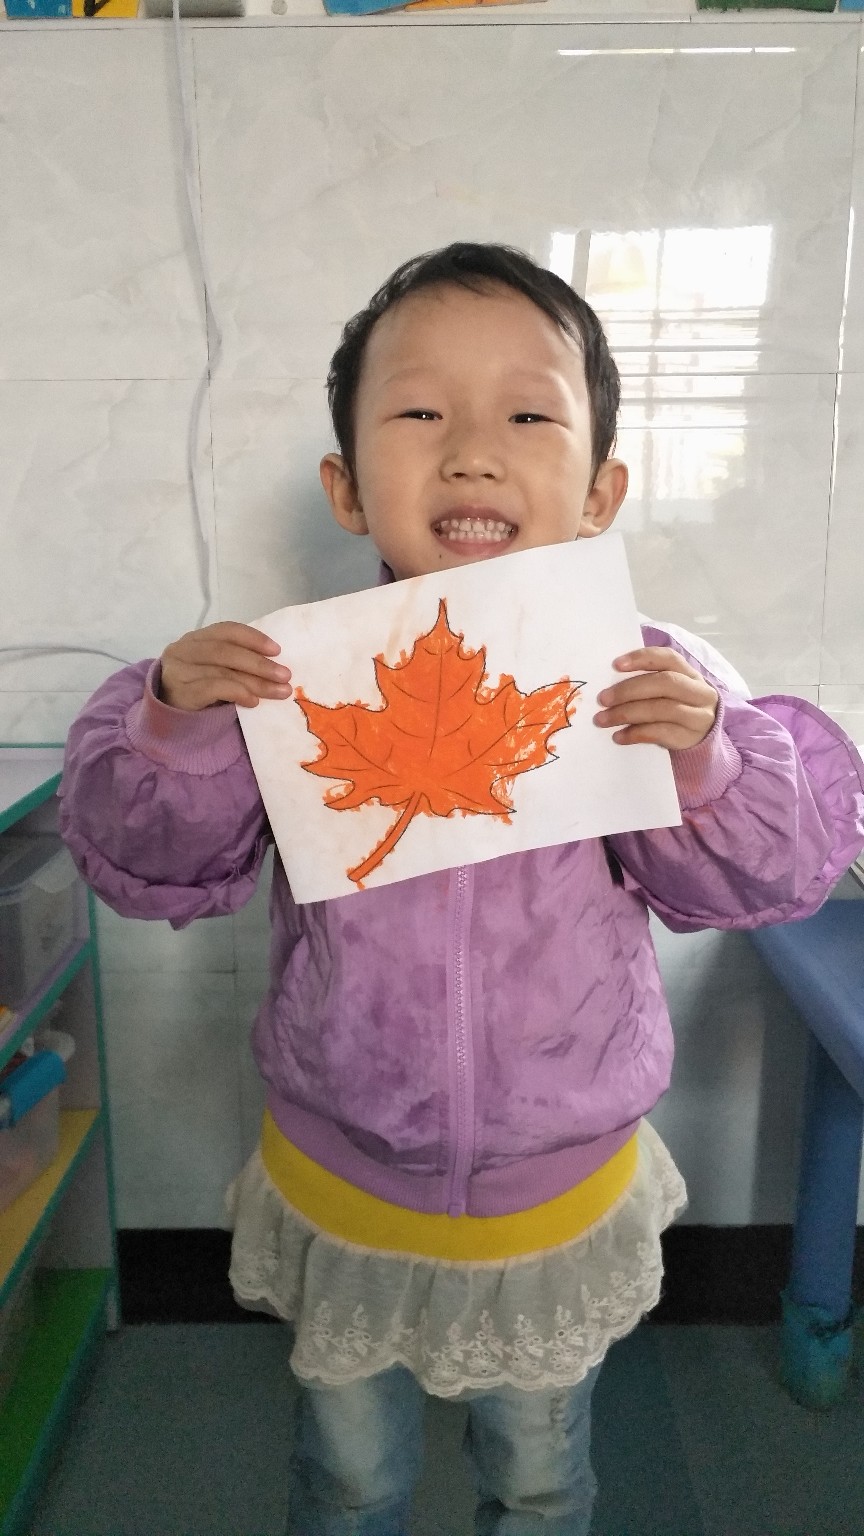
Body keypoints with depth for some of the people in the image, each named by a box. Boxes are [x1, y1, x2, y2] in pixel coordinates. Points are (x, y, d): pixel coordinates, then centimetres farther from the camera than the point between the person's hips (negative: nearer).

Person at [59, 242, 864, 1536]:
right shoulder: (288, 677, -17)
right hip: (339, 1195, 0)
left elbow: (745, 876, -12)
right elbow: (160, 866, -12)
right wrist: (173, 724, -30)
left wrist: (705, 759, -30)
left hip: (559, 1198, 1)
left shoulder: (650, 684, -17)